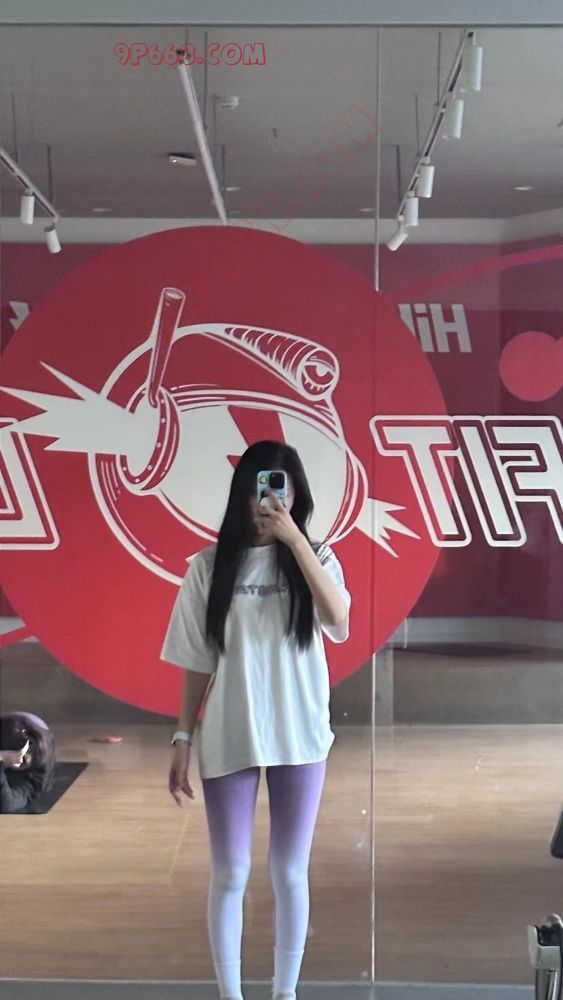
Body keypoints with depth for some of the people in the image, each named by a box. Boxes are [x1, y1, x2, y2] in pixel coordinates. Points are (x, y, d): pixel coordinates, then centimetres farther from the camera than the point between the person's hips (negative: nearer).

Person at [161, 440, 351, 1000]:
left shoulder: (314, 559, -1)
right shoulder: (209, 566, -2)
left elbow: (339, 627, -21)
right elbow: (197, 663, 3)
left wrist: (294, 539, -25)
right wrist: (183, 738, 0)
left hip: (299, 738, 0)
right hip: (227, 741, 0)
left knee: (290, 873, 10)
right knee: (230, 875, 8)